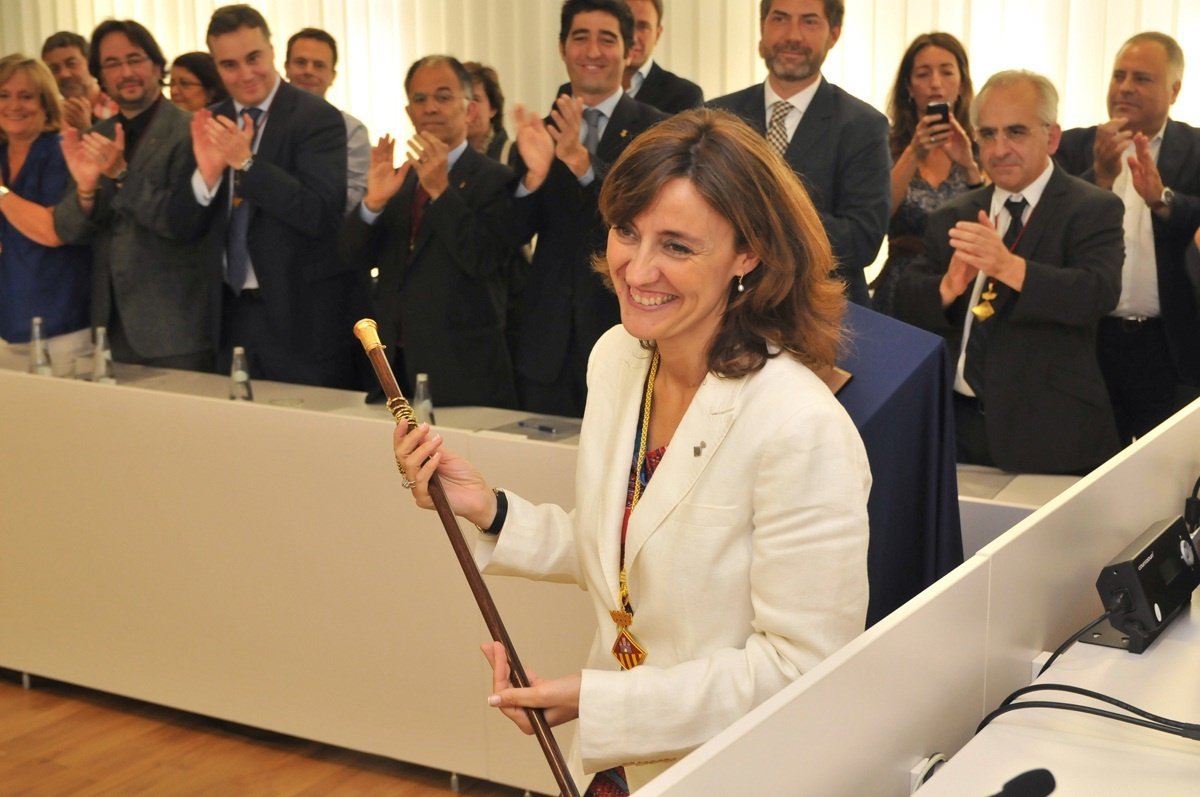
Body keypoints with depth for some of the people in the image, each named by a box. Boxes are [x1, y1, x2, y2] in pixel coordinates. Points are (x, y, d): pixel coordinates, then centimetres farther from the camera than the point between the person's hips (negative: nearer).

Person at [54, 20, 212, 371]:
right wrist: (86, 187, -16)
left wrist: (121, 175, -23)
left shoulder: (190, 132, -9)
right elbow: (67, 230, 4)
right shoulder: (96, 139, 10)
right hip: (113, 323, 5)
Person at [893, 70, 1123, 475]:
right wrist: (948, 287, -20)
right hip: (957, 424, 4)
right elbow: (905, 305, 3)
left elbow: (1099, 294, -22)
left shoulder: (1093, 210, -5)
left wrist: (1009, 267, -36)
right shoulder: (951, 217, 10)